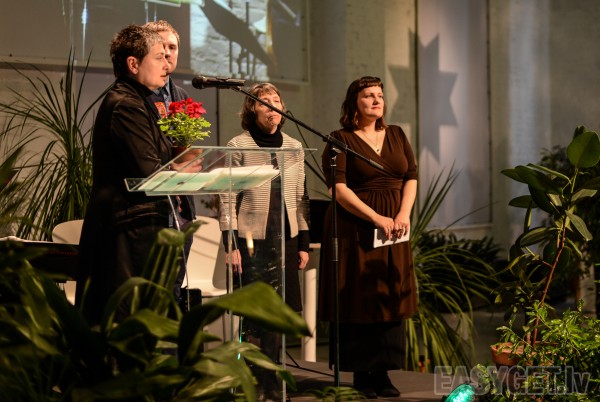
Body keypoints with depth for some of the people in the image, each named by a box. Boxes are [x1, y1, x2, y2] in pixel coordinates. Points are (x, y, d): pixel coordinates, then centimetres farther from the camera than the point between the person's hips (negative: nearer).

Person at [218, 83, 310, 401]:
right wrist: (231, 244, -11)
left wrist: (304, 243, 11)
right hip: (251, 240, -4)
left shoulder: (294, 147, 11)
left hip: (286, 240, 4)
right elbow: (227, 199, -4)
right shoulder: (238, 146, -2)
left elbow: (300, 199, 14)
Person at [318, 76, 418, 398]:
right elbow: (338, 188, -12)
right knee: (359, 300, -2)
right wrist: (376, 218, -18)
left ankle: (382, 372, 11)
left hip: (394, 230, 5)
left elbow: (411, 177, 11)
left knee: (390, 298, 4)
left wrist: (404, 214, -7)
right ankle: (361, 374, 5)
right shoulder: (341, 139, -3)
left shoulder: (396, 135, 13)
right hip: (355, 230, -5)